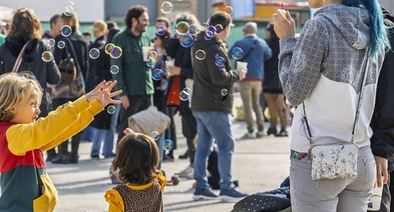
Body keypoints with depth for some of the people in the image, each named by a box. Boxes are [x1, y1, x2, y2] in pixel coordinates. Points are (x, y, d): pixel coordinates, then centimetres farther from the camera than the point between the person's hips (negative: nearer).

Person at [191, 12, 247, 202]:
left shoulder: (198, 45, 12)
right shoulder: (214, 49, -17)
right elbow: (219, 77, -23)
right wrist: (237, 75, -8)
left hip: (199, 104, 9)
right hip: (214, 105, -9)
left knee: (203, 146, 11)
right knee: (226, 144, -5)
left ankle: (201, 187, 14)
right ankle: (226, 189, -7)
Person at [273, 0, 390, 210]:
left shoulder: (320, 26, -12)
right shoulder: (373, 29, 9)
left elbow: (294, 93, -5)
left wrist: (287, 40, 2)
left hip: (317, 159, -7)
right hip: (362, 158, 7)